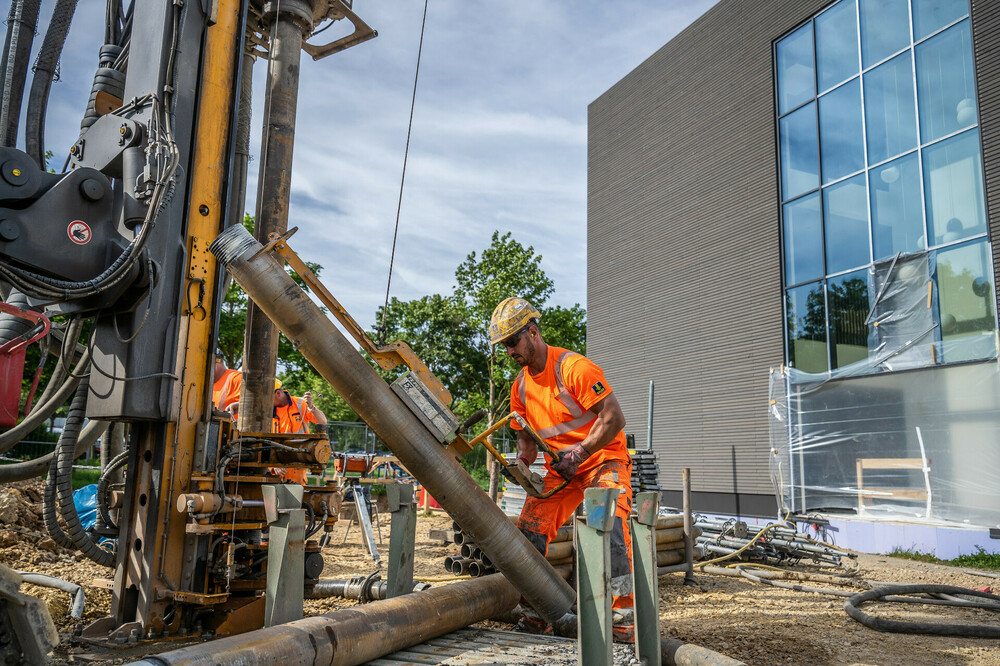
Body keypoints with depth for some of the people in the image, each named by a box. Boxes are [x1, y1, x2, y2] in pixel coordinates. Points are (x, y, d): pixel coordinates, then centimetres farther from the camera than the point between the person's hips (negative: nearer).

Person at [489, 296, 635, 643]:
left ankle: (624, 618, -14)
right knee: (529, 530, -3)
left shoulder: (573, 367, -21)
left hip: (604, 459, -7)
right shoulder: (521, 386, 3)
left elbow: (614, 418, -22)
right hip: (561, 468, 7)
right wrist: (522, 461, -8)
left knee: (610, 528, -26)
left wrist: (579, 452, -25)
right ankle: (535, 614, 12)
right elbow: (526, 436, 13)